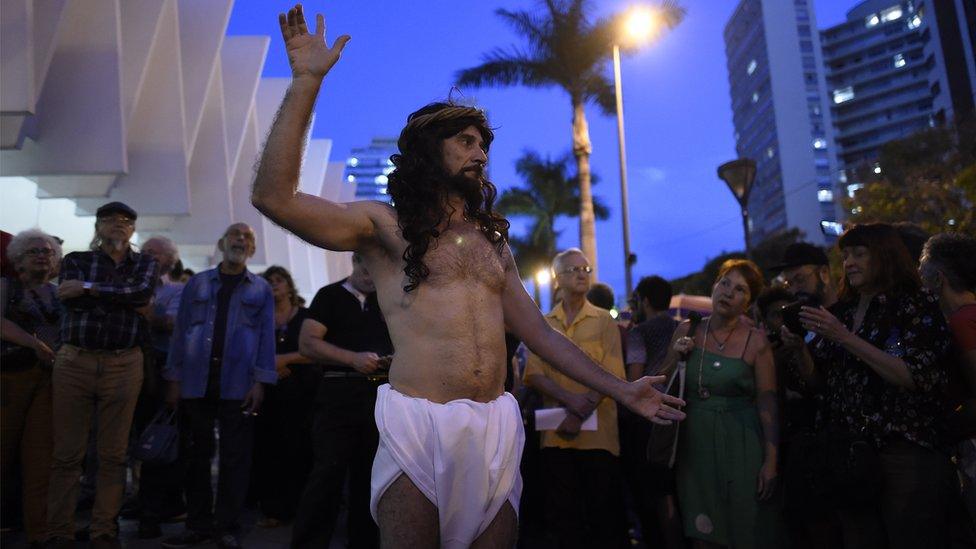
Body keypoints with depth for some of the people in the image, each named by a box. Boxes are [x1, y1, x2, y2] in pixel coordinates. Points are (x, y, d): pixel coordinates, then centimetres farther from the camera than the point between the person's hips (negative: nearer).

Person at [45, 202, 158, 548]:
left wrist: (89, 288, -12)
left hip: (124, 365, 0)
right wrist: (125, 298, -8)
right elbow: (69, 298, -8)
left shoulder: (145, 265, 12)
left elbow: (142, 292, -10)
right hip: (74, 362, 0)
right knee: (67, 453, 2)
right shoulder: (76, 260, 11)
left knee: (113, 454, 4)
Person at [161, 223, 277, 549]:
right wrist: (174, 379, 0)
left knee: (235, 458, 2)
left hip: (238, 384, -1)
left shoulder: (261, 289, 9)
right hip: (196, 380, 2)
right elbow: (180, 331, 8)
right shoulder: (197, 284, 12)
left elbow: (266, 337, 2)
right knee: (195, 455, 8)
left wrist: (260, 382, -8)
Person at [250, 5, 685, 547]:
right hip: (419, 423, -4)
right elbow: (274, 197, -11)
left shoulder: (493, 241, 17)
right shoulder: (385, 226, 2)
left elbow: (539, 332, 19)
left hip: (496, 426, 5)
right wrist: (306, 82, -13)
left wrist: (621, 390, 14)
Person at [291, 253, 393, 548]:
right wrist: (353, 359, -18)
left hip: (381, 392, 5)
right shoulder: (330, 295, 1)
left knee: (369, 472, 11)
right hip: (341, 392, -4)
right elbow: (308, 343, -8)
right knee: (329, 470, -7)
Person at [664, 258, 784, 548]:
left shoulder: (756, 340, -7)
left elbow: (768, 403, -9)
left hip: (741, 444, -2)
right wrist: (675, 356, -9)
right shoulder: (687, 330, 2)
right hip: (695, 443, 3)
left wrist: (771, 461, -12)